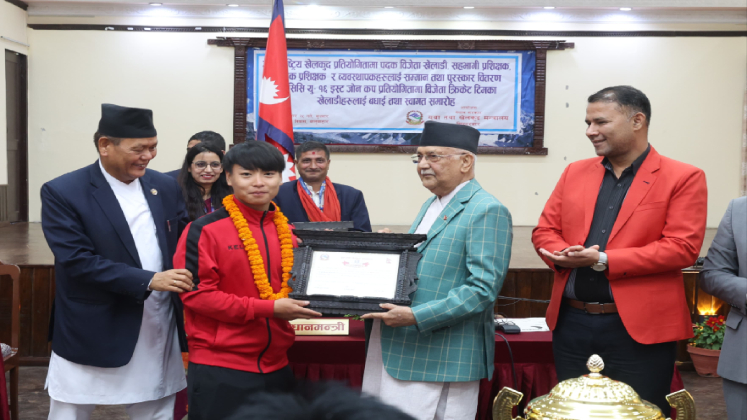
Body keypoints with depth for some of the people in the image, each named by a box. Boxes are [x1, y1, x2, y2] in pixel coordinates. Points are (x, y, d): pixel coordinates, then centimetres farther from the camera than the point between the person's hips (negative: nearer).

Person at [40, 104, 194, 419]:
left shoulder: (165, 187, 5)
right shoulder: (62, 193, -10)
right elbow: (77, 262, -17)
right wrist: (148, 281, -22)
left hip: (158, 333, 4)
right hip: (92, 336, -3)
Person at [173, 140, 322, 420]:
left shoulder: (288, 233, 8)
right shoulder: (204, 230, -10)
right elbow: (196, 293, -15)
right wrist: (268, 308, -18)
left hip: (276, 366, 6)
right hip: (220, 369, -6)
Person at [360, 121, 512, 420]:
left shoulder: (487, 211, -12)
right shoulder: (430, 207, 17)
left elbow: (483, 288, -20)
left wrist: (416, 316, -24)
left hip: (444, 361, -8)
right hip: (400, 351, 8)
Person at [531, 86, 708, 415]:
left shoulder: (683, 178, -4)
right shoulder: (575, 172, 11)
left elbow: (682, 247, -14)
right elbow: (544, 231, 11)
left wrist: (601, 261, -19)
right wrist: (566, 256, -13)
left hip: (640, 329, -4)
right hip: (571, 323, 5)